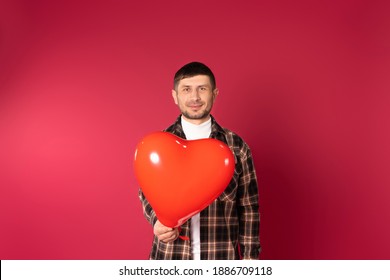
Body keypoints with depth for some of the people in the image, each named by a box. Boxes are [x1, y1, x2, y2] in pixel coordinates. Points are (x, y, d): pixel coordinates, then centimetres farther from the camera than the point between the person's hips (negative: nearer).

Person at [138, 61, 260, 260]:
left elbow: (248, 207, 3)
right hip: (169, 256, 1)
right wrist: (158, 221, -13)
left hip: (221, 257, 0)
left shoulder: (236, 146, -2)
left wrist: (250, 255, 2)